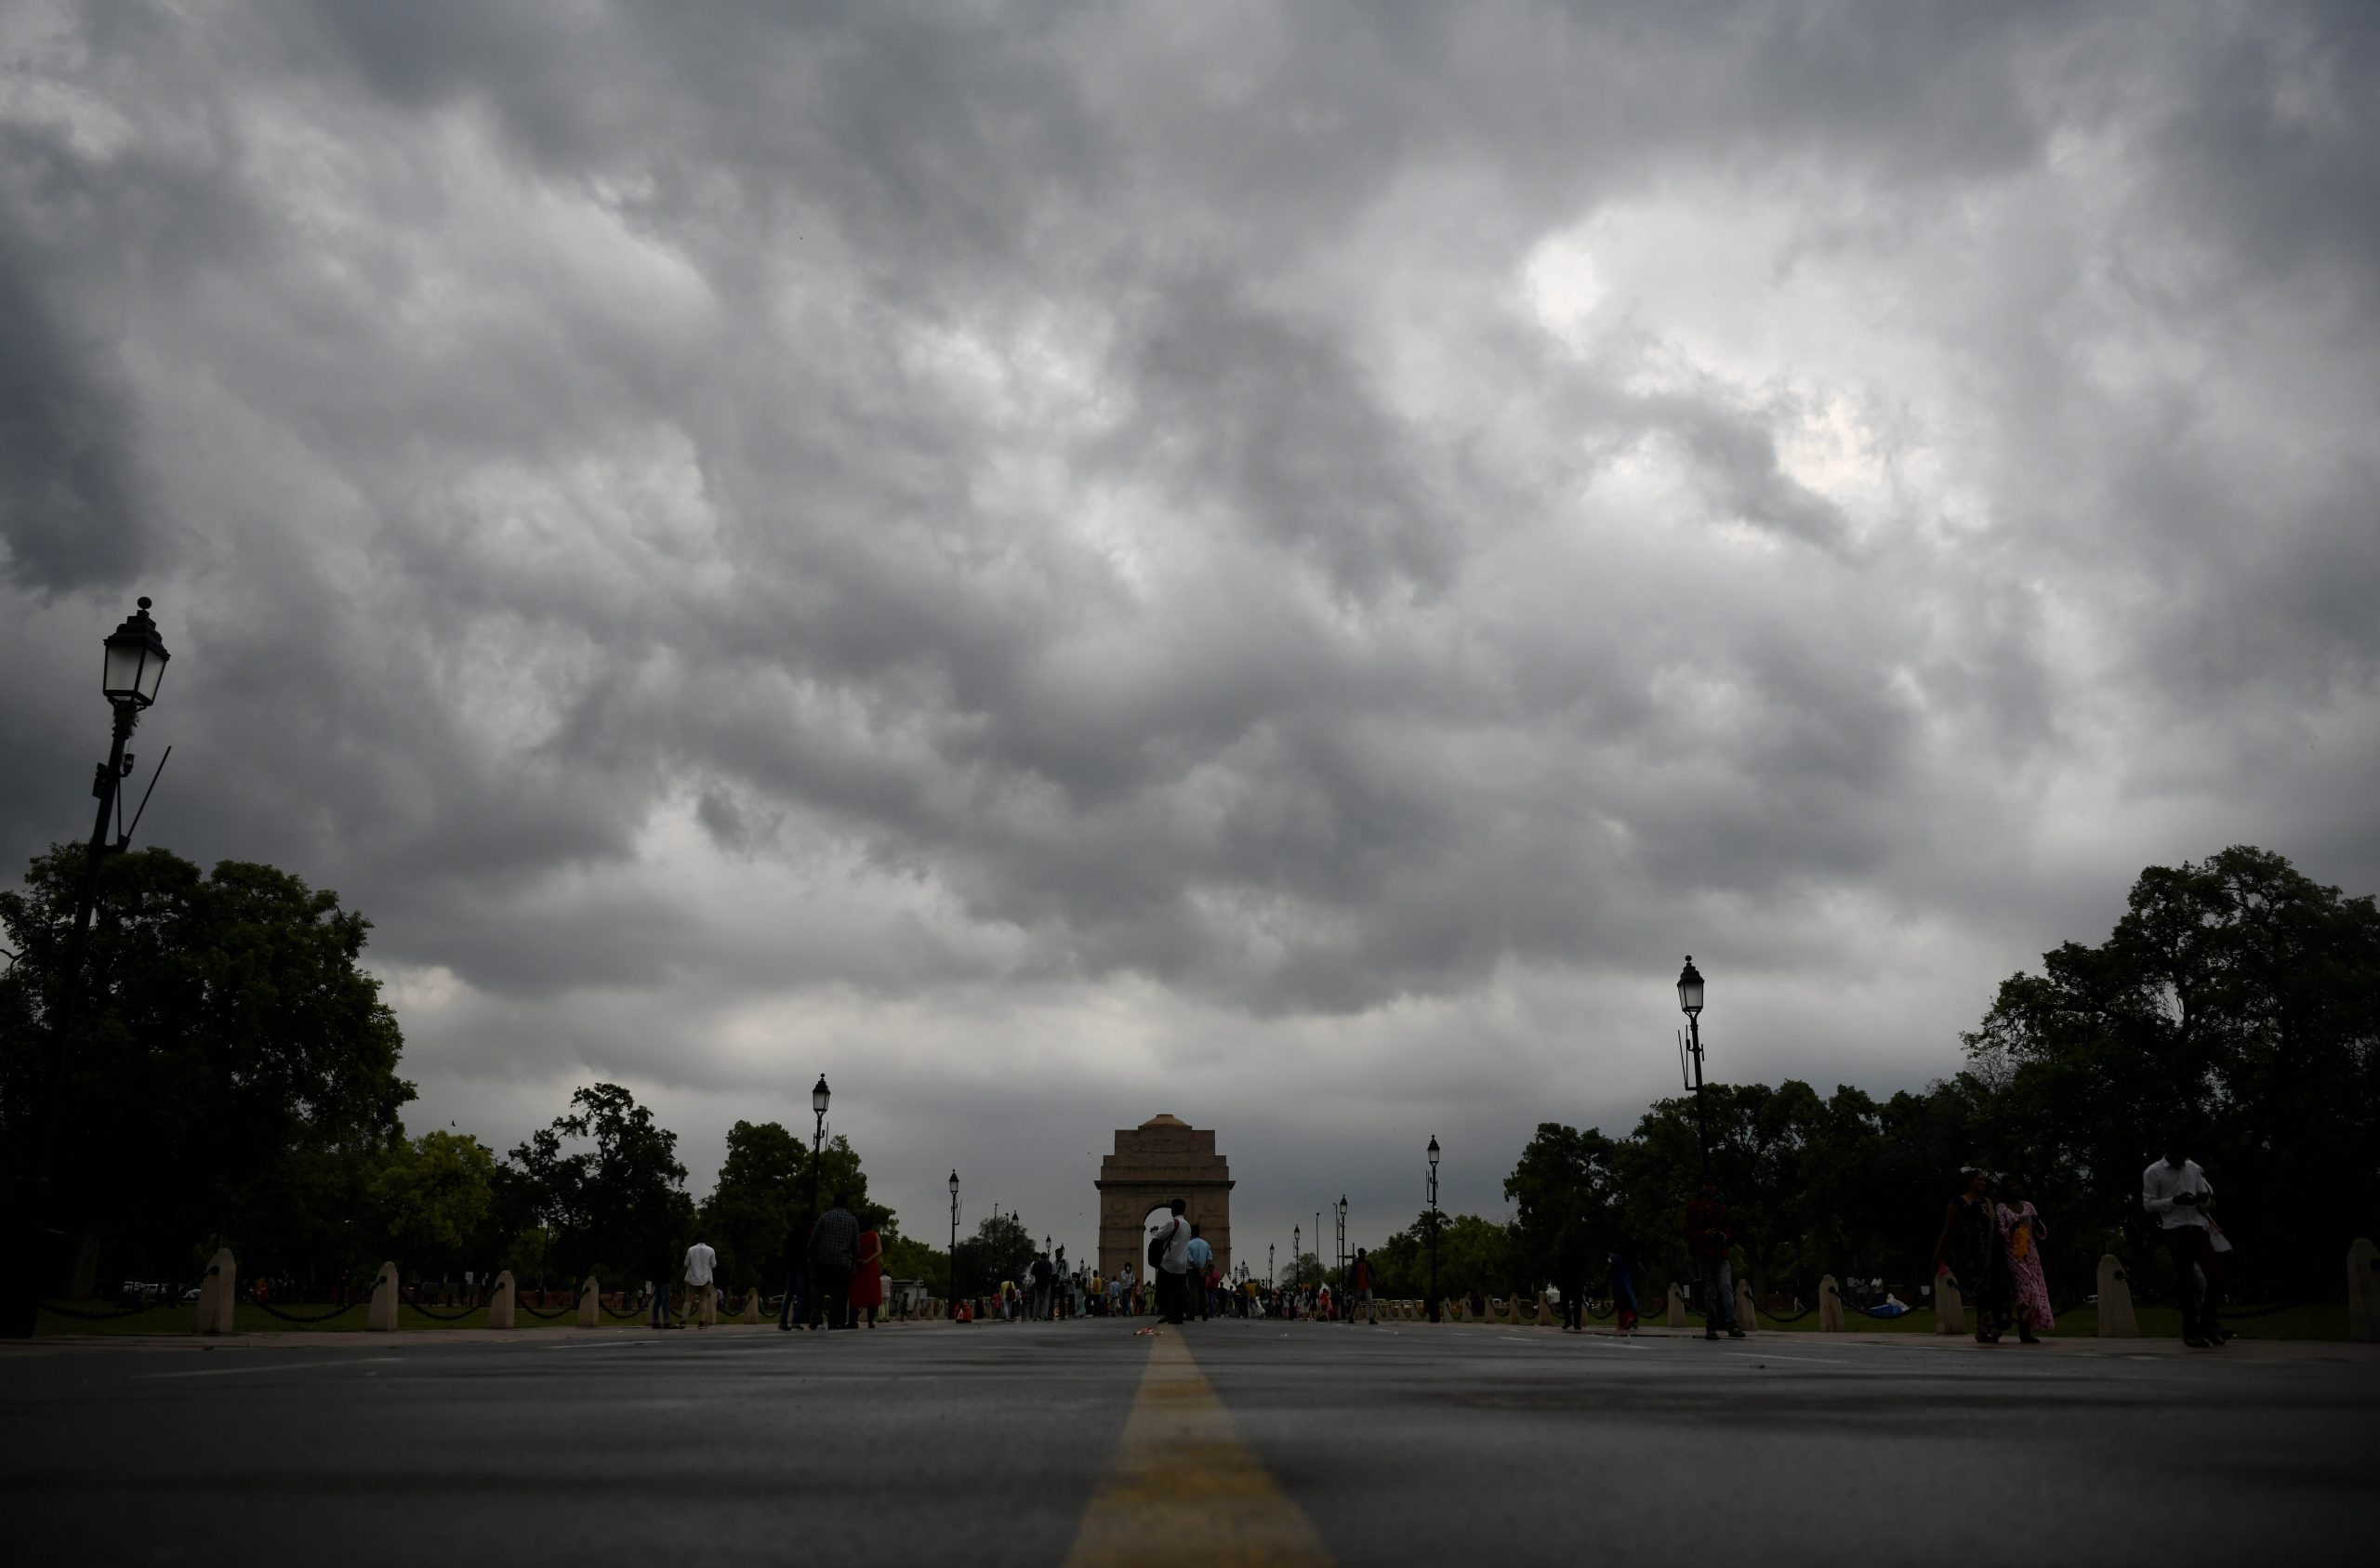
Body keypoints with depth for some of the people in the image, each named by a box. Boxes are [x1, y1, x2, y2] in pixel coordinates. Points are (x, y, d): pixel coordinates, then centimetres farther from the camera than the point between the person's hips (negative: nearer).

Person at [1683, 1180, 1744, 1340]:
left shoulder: (1723, 1208, 14)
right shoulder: (1693, 1207, 11)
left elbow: (1731, 1229, 17)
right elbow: (1689, 1231, 6)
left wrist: (1725, 1236, -5)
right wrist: (1703, 1233, -12)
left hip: (1721, 1255, 1)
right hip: (1703, 1255, -1)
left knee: (1726, 1286, -16)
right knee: (1709, 1291, 0)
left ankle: (1731, 1324, -22)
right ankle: (1711, 1328, 3)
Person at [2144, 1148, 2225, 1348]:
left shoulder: (2194, 1169, 14)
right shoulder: (2153, 1173, 1)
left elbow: (2206, 1201, 18)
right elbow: (2148, 1204, -2)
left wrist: (2204, 1199, -6)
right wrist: (2175, 1200, -16)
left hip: (2199, 1228, 4)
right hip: (2176, 1232, -4)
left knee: (2214, 1274, -3)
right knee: (2185, 1280, -2)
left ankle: (2208, 1324, 14)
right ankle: (2190, 1329, 7)